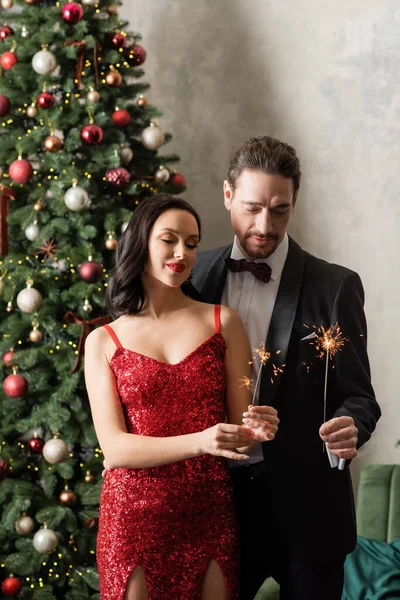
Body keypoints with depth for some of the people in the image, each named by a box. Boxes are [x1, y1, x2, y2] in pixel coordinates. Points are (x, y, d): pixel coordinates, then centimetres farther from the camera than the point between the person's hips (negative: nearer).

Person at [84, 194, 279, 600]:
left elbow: (240, 425, 5)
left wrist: (256, 429, -20)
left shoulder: (223, 323, 5)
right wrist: (200, 442, -22)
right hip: (133, 517, -1)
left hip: (209, 515, 1)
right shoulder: (104, 342, 2)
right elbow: (114, 448, -7)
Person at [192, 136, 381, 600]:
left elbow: (357, 395, -6)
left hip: (304, 504, -3)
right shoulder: (198, 274, 3)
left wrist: (351, 427, -28)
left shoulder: (334, 287, -7)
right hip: (218, 492, 3)